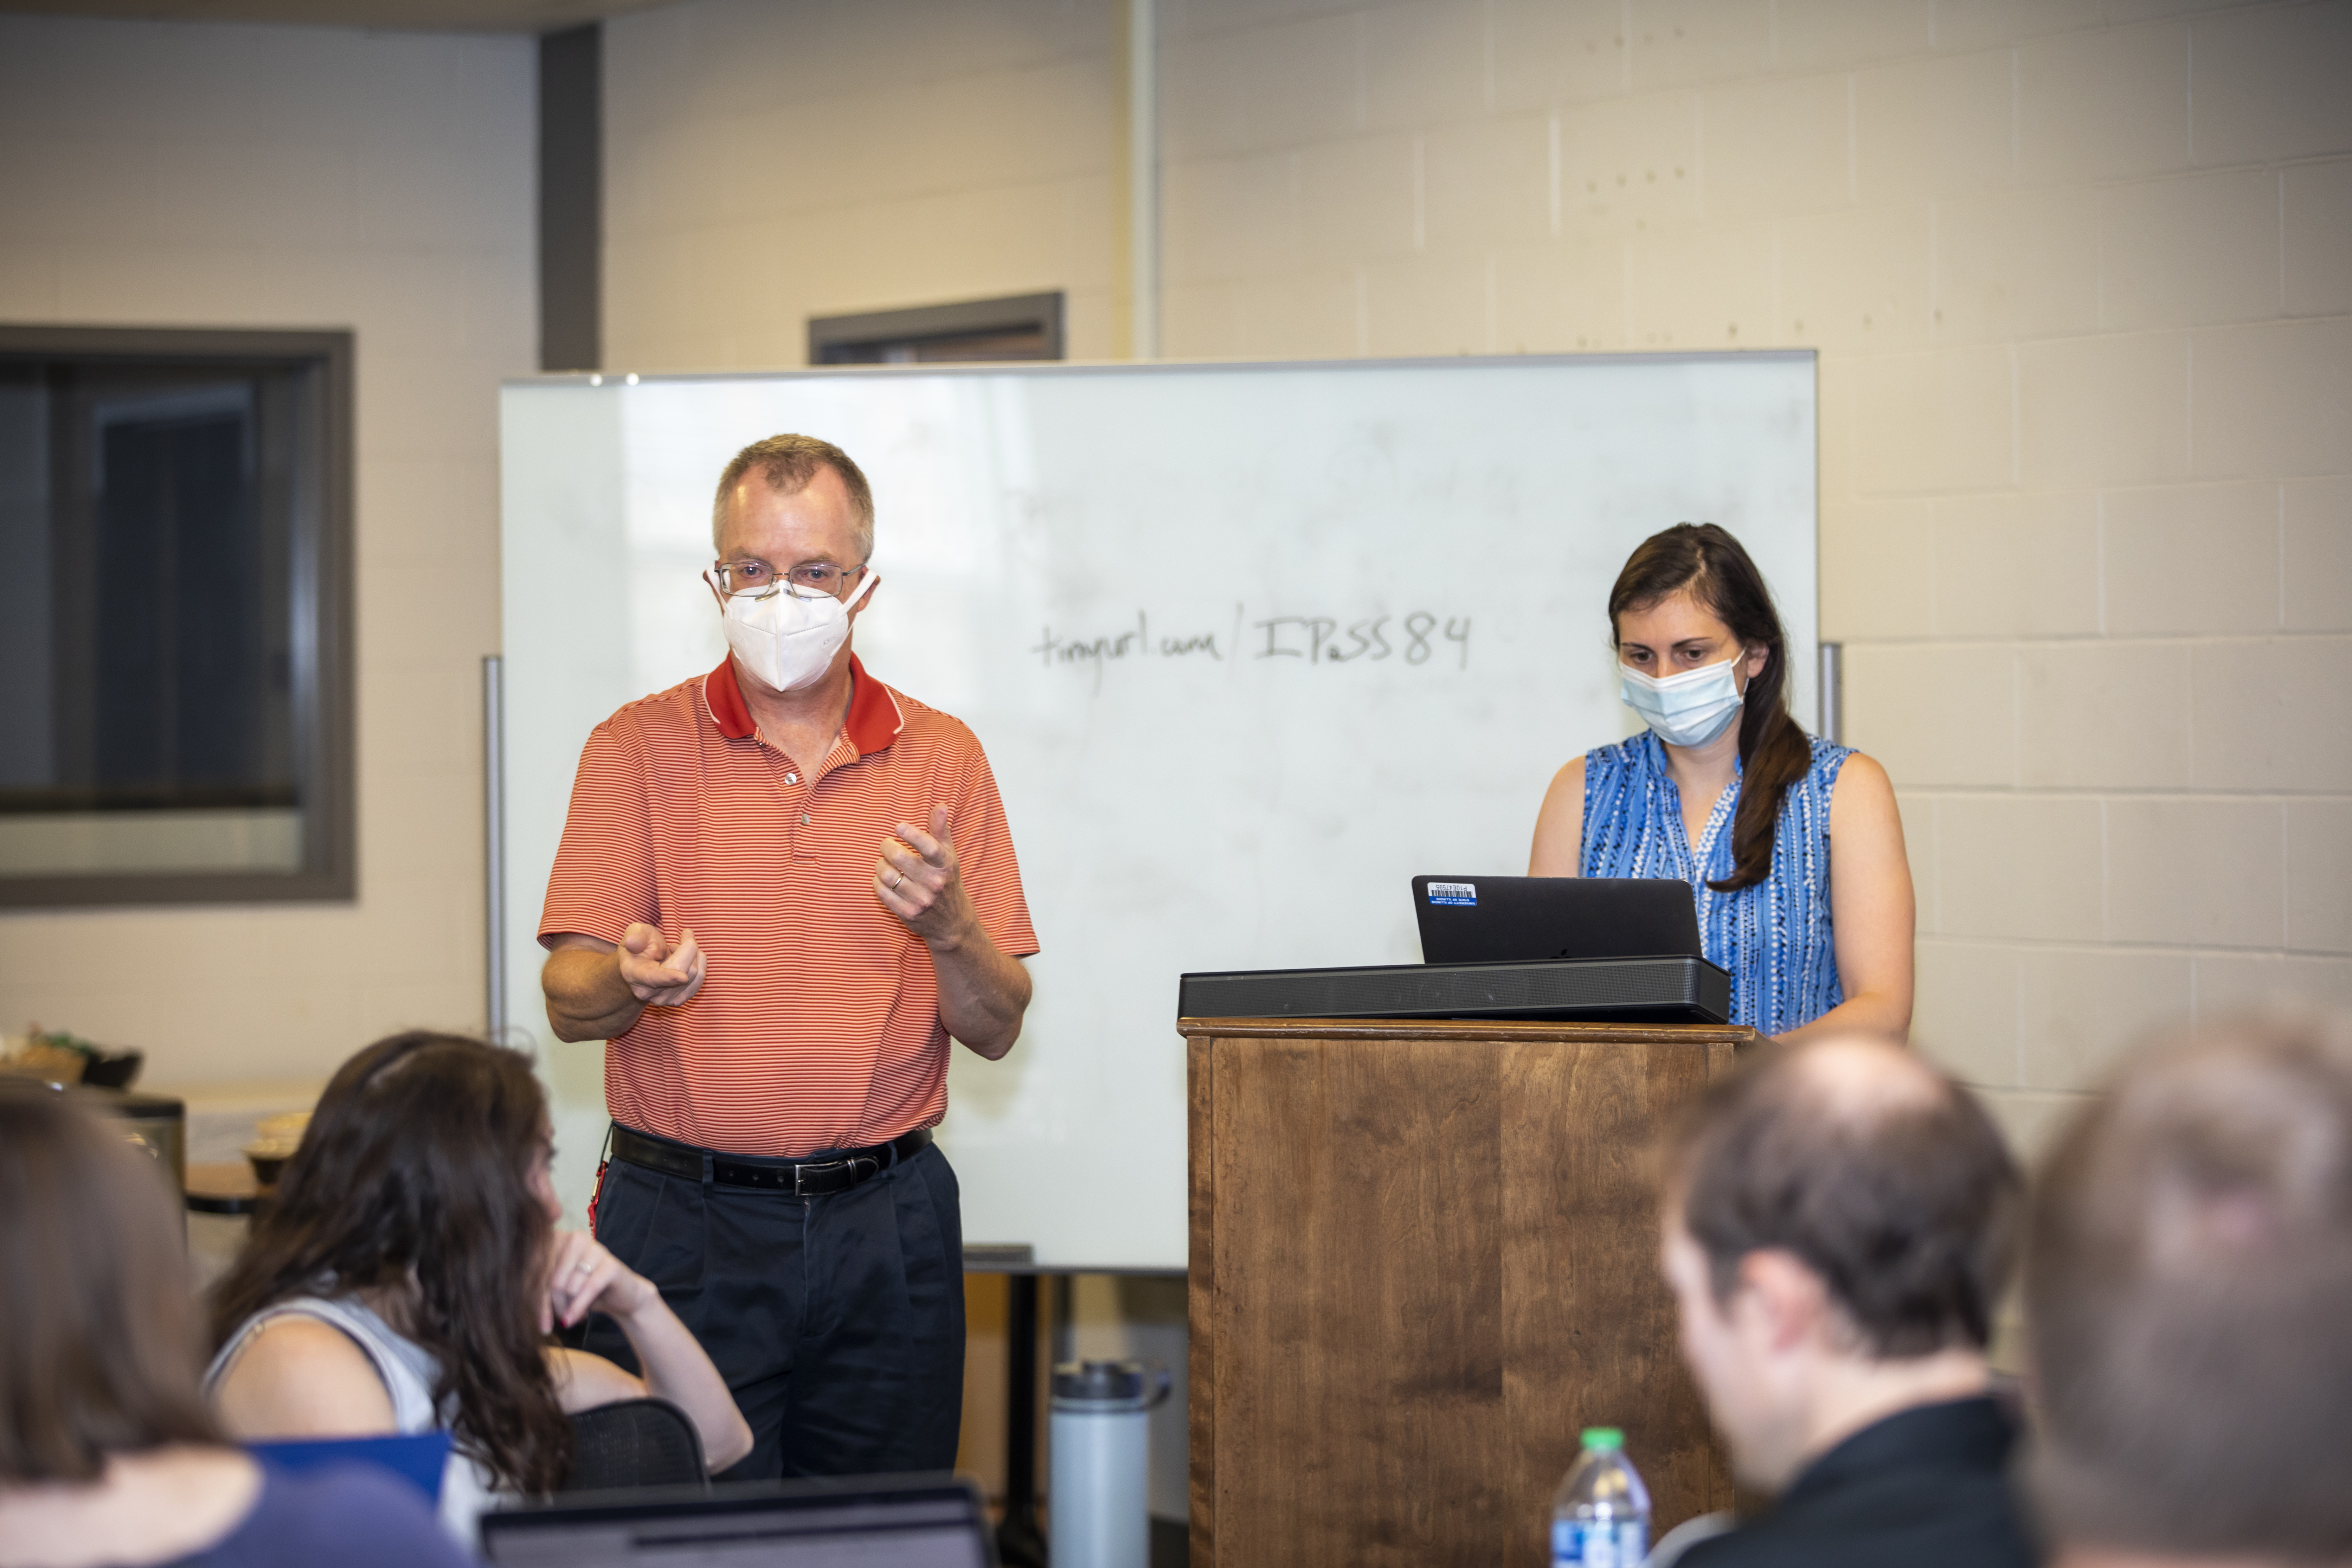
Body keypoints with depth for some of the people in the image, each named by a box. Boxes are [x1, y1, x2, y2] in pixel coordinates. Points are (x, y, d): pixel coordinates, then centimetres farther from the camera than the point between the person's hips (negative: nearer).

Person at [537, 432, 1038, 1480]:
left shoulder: (941, 757, 6)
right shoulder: (639, 746, 2)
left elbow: (996, 1030, 4)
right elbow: (567, 1003, -3)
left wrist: (948, 929, -17)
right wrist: (629, 981, -26)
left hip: (888, 1225, 2)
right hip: (686, 1224, -2)